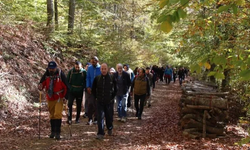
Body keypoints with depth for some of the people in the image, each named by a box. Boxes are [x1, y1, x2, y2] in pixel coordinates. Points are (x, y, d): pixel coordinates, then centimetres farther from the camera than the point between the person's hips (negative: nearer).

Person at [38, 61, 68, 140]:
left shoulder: (61, 75, -10)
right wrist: (40, 87, -23)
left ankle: (57, 133, -11)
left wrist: (64, 96, -9)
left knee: (57, 114, -15)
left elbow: (66, 86, -6)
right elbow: (42, 83, 1)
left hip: (59, 98, -4)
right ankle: (53, 131, 28)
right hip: (50, 98, 4)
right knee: (52, 115, 15)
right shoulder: (46, 75, 0)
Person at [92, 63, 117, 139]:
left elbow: (115, 89, 7)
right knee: (100, 117, -5)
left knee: (109, 117, 12)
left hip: (109, 102, 0)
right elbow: (93, 89, 11)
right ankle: (100, 134, -2)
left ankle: (110, 129, 39)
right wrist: (96, 97, 6)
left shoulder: (112, 78, -4)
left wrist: (112, 97, 3)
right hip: (100, 102, 0)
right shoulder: (97, 78, -1)